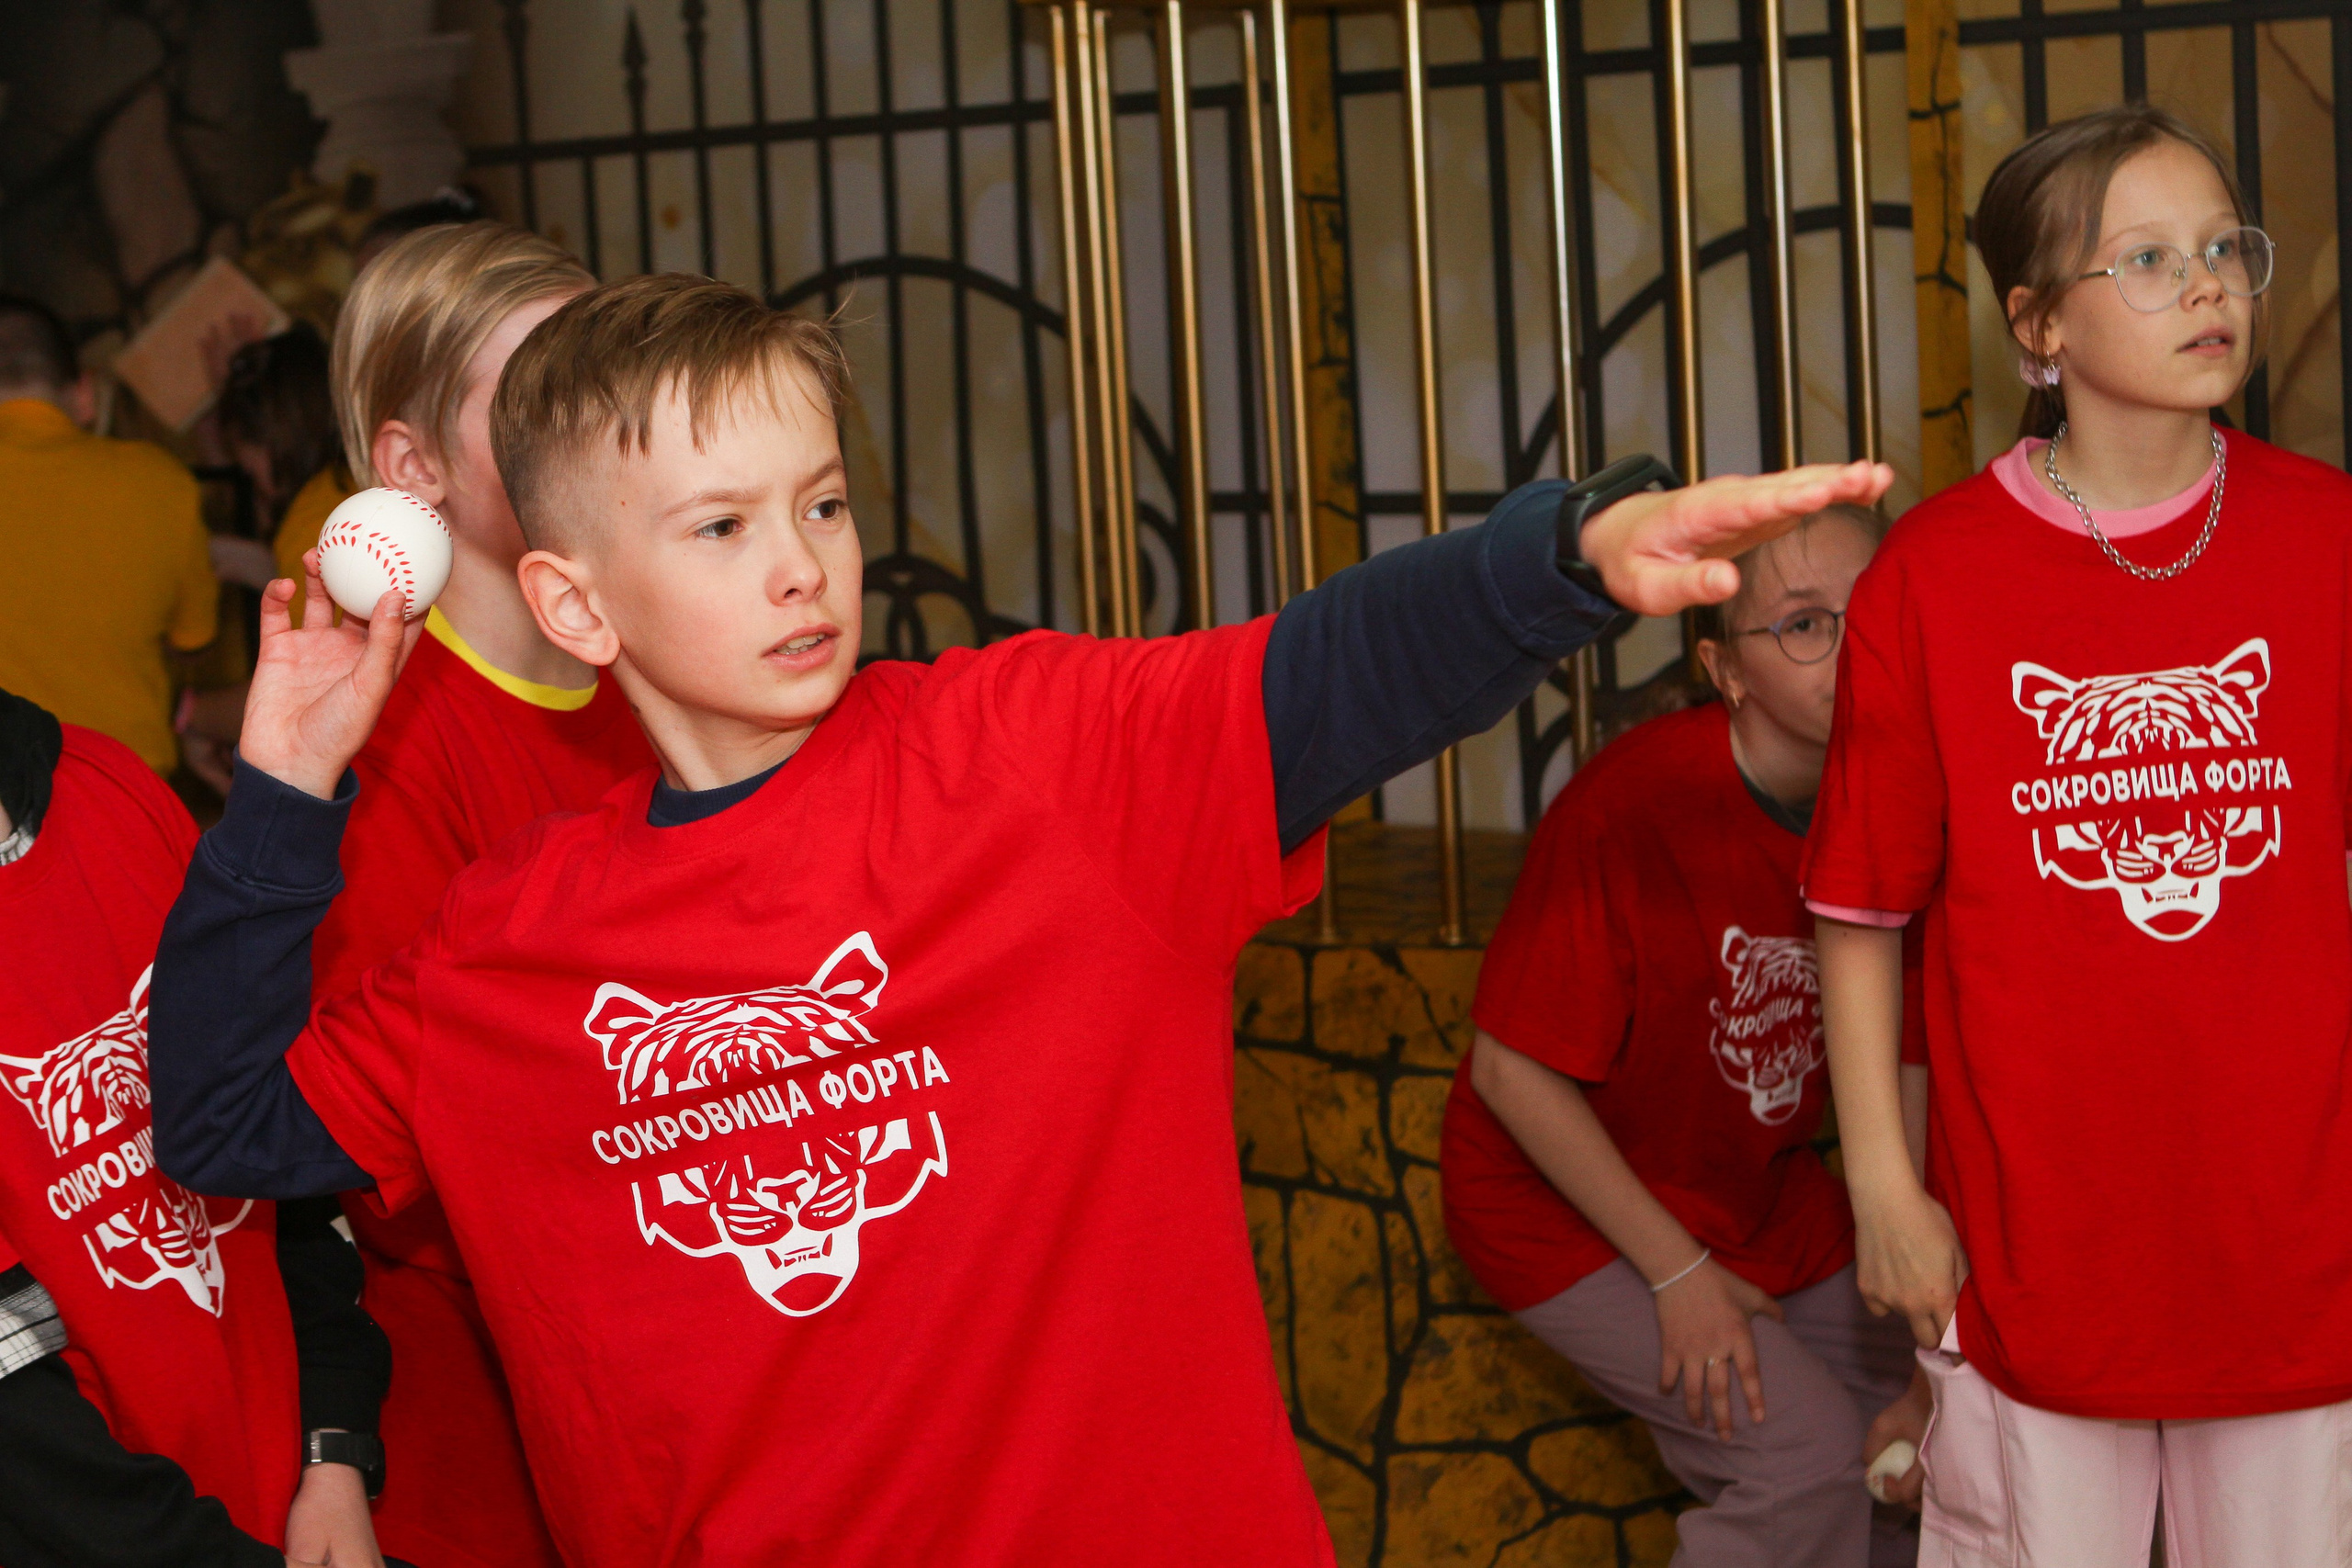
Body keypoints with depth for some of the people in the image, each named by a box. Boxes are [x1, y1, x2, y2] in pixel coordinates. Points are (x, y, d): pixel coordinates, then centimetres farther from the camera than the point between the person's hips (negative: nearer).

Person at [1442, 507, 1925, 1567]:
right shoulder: (1634, 803, -29)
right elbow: (1513, 1072, -24)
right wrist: (1678, 1273, -20)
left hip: (1757, 1191, 7)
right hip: (1567, 1202, -7)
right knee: (1807, 1458, -18)